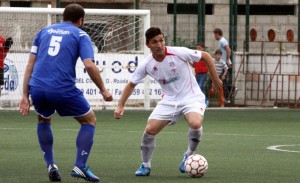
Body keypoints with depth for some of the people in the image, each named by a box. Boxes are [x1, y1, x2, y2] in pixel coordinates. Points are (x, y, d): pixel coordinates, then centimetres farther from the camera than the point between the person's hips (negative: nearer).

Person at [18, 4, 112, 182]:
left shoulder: (44, 31, 20)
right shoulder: (81, 35, 9)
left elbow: (30, 64, 14)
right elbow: (89, 65, -6)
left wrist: (25, 95, 14)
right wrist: (103, 90, 4)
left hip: (37, 88, 4)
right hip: (63, 90, -4)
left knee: (44, 120, 34)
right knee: (89, 120, 18)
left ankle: (51, 166, 22)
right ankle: (80, 167, 4)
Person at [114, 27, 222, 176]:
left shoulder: (179, 53, -19)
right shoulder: (146, 65, -8)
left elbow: (205, 56, -7)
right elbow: (131, 84, 6)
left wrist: (215, 80, -2)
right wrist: (120, 106, -4)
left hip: (191, 97, -3)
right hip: (169, 101, 3)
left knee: (195, 124, -33)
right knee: (149, 130, -11)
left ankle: (189, 156, -3)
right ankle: (145, 165, 15)